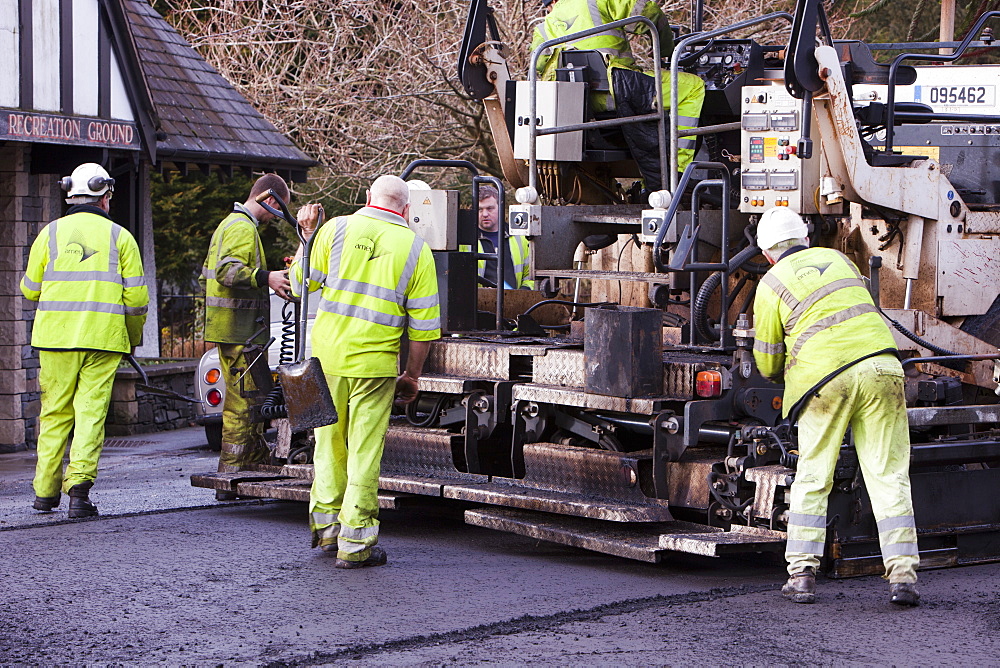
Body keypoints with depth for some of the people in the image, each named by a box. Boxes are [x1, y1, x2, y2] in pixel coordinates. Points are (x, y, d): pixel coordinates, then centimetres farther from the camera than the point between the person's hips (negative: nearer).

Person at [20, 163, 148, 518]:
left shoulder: (51, 233, 6)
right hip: (102, 339, -1)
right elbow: (136, 296, 1)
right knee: (91, 411, 0)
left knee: (55, 413, 10)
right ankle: (79, 484, -12)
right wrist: (133, 338, 16)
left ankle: (45, 491, 14)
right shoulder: (119, 236, 4)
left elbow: (30, 289, 10)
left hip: (56, 335, 1)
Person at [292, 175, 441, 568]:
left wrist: (307, 236, 18)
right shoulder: (416, 249, 0)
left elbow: (301, 282, 5)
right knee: (364, 451, 3)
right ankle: (355, 543, 5)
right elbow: (424, 324, -1)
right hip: (375, 361, -2)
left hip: (327, 355, 2)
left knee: (329, 441, 17)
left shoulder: (336, 229, 0)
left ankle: (326, 525, 27)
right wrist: (412, 374, 10)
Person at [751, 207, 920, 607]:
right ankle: (902, 576, -3)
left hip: (823, 379, -3)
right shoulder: (838, 259, 19)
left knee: (812, 479, 10)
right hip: (880, 367, 3)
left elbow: (768, 361, 9)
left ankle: (801, 574, 7)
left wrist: (781, 375, 32)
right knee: (888, 476, 4)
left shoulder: (771, 284, 6)